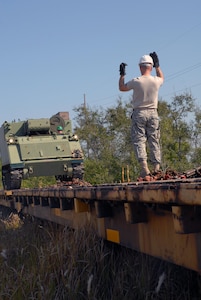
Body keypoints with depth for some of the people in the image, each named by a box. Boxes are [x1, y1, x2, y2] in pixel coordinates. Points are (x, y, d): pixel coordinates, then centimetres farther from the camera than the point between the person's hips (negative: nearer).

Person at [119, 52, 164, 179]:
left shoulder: (136, 81, -10)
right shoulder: (156, 81, -1)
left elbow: (122, 88, 8)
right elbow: (162, 77, 26)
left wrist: (122, 74, 19)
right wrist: (157, 65, 32)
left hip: (139, 113, -3)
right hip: (153, 113, 3)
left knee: (139, 140, -3)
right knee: (154, 140, 7)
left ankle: (144, 167, -17)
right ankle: (157, 167, 4)